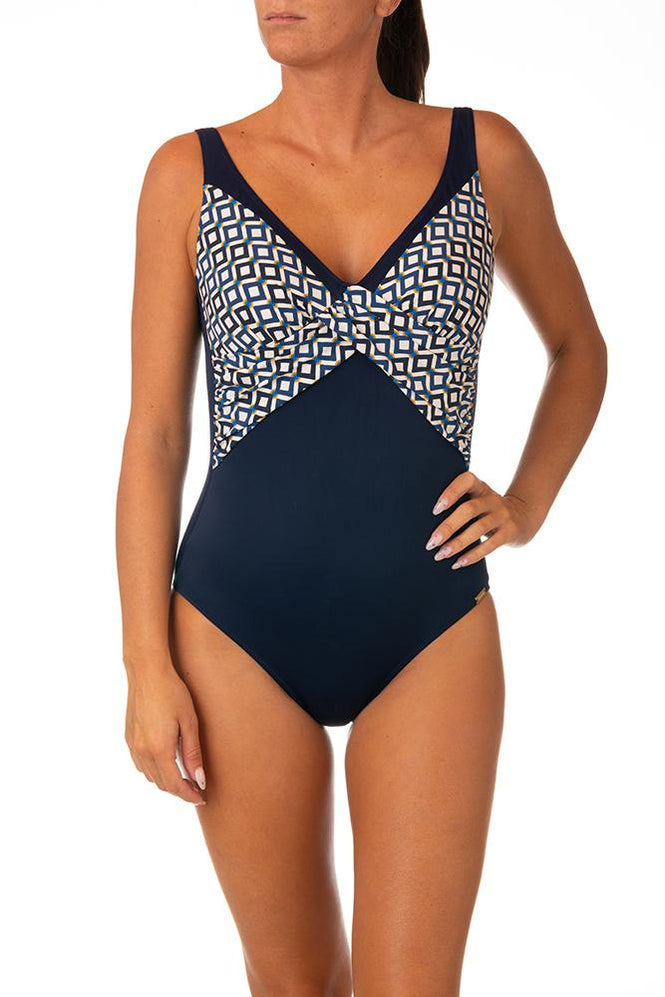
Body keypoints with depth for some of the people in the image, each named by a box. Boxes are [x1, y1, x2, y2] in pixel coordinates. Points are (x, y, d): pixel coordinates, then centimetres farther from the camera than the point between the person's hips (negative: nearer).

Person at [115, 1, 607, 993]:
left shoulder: (486, 154, 2)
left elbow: (579, 346, 18)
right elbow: (155, 432, 0)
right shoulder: (189, 173, 0)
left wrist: (526, 504, 3)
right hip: (240, 629, 1)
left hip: (431, 630, 0)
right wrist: (146, 665, -4)